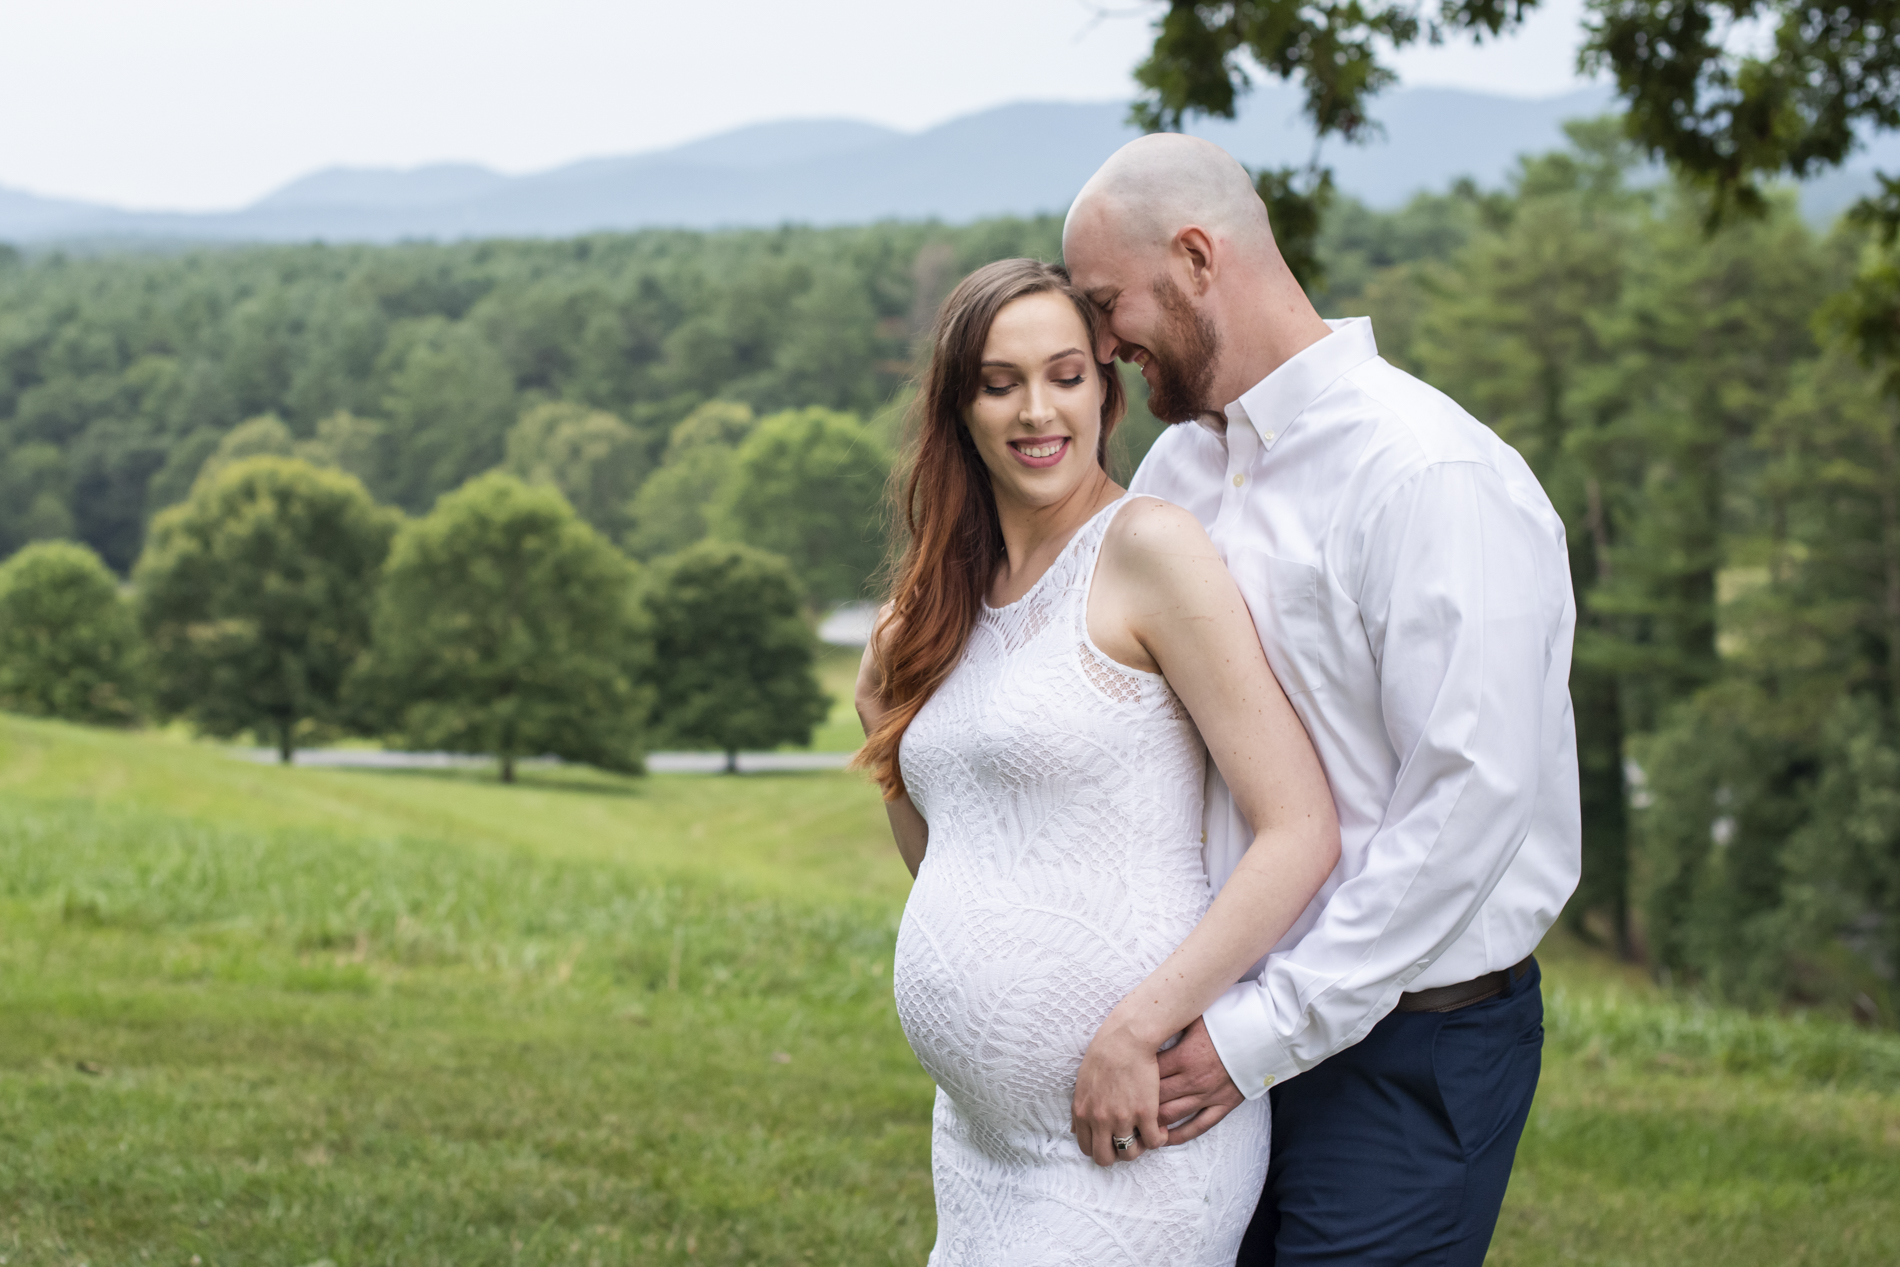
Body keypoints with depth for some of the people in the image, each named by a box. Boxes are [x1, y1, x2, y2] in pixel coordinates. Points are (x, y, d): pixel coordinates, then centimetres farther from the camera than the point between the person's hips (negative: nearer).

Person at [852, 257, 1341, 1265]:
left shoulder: (1149, 548, -10)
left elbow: (1302, 834, -16)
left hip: (1127, 1140, -7)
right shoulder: (956, 599, 12)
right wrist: (880, 721, 8)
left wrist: (1136, 1031, -18)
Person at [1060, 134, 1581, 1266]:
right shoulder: (1178, 464, 10)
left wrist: (1267, 1030, -20)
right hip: (1233, 1026, 7)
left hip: (1403, 1052, -7)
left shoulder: (1434, 479, -16)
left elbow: (1469, 800, -22)